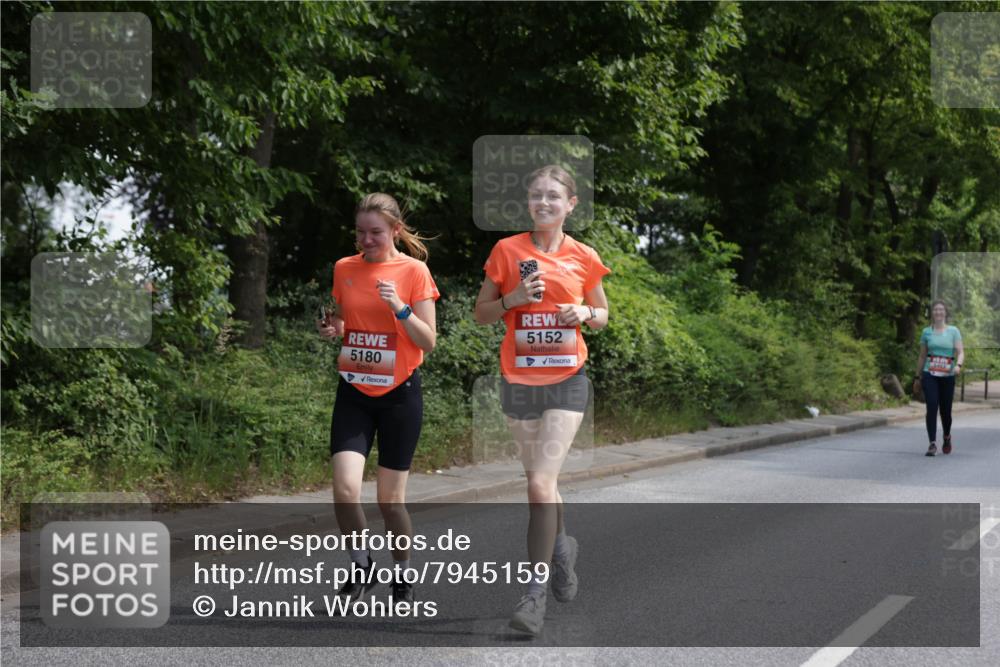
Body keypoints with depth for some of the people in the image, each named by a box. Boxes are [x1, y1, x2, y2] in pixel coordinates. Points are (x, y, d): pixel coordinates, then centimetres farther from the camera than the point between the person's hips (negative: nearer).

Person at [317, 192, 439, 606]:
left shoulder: (414, 270, -6)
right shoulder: (344, 269, 4)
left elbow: (428, 342, -7)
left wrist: (399, 308, -22)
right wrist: (331, 329, -5)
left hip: (399, 394, -3)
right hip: (353, 393, 3)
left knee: (390, 498, 2)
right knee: (345, 487, -14)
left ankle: (402, 573, 26)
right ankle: (361, 565, 9)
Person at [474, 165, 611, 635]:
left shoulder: (584, 258, 1)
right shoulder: (507, 250, 1)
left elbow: (602, 315, 15)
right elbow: (482, 314, 6)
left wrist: (584, 314, -7)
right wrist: (513, 299, -12)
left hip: (567, 380, -2)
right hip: (518, 380, 2)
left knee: (541, 482, -14)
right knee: (539, 480, 14)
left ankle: (536, 593, -9)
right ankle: (562, 546, 43)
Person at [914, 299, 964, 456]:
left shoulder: (953, 331, 3)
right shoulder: (927, 332, 7)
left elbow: (961, 352, -4)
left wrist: (958, 365, -25)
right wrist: (918, 377, 16)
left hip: (947, 376, 0)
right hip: (929, 375, 0)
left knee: (945, 410, 7)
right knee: (932, 407, -14)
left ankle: (947, 437, 35)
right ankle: (932, 444, -14)